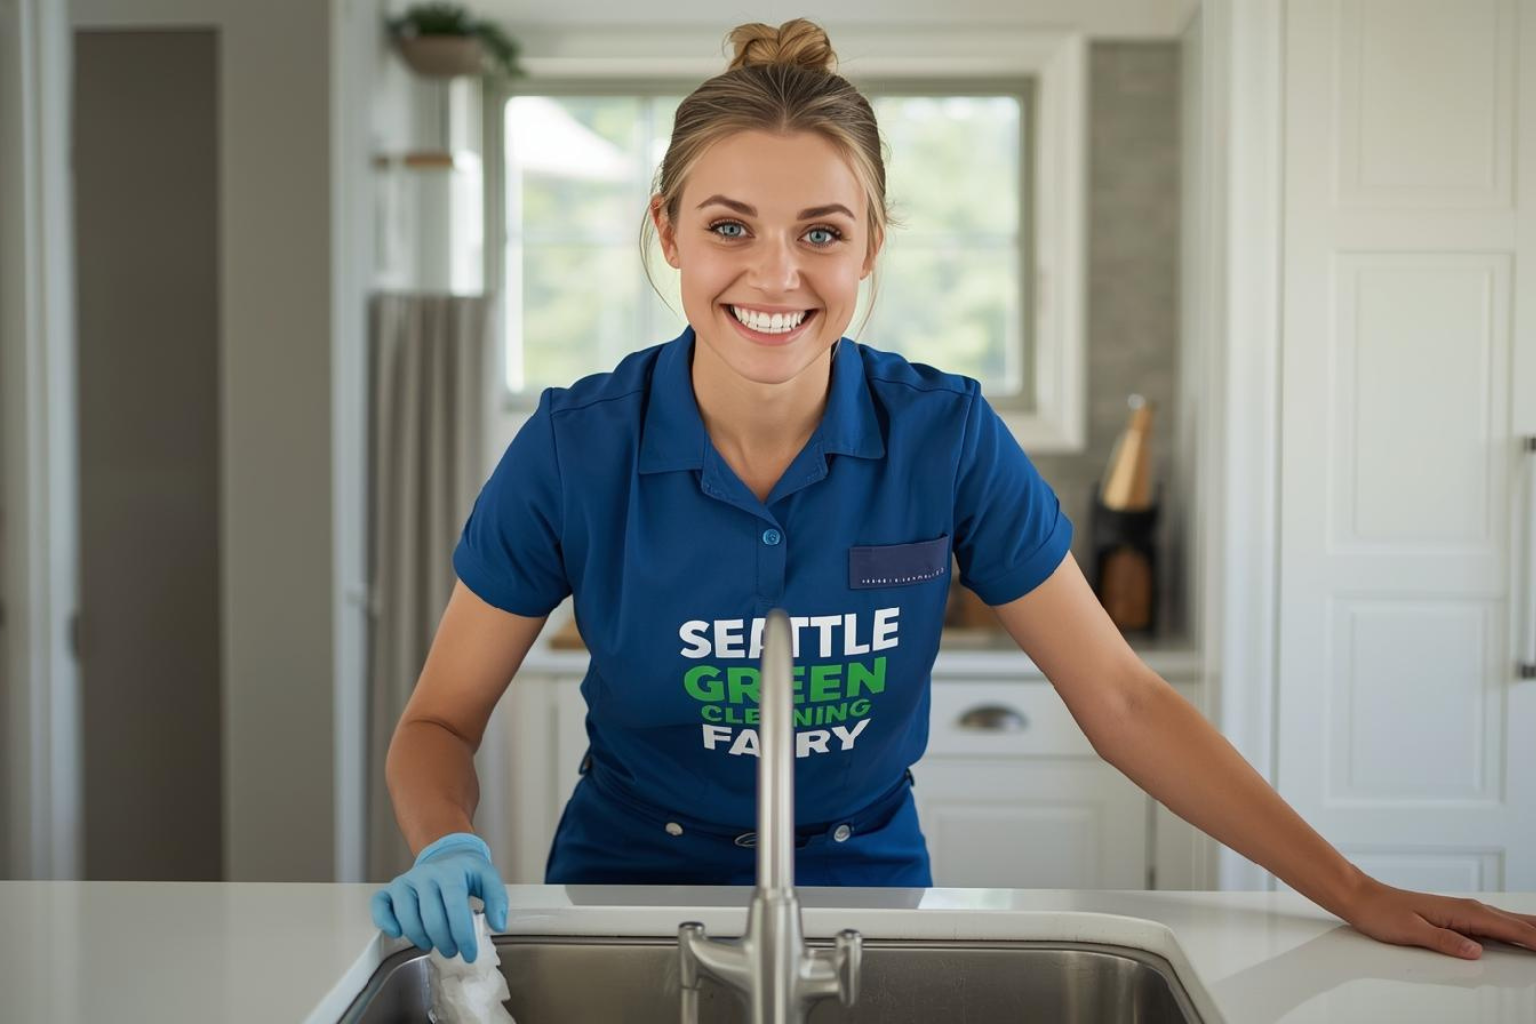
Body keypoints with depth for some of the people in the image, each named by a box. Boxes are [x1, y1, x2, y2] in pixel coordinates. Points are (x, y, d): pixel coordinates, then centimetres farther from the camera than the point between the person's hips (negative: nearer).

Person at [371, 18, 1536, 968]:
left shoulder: (946, 436, -13)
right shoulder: (573, 450, -15)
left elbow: (1122, 698, -7)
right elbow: (440, 722, -5)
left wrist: (1355, 893, -11)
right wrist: (449, 846, -28)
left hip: (865, 883, 1)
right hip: (631, 885, -1)